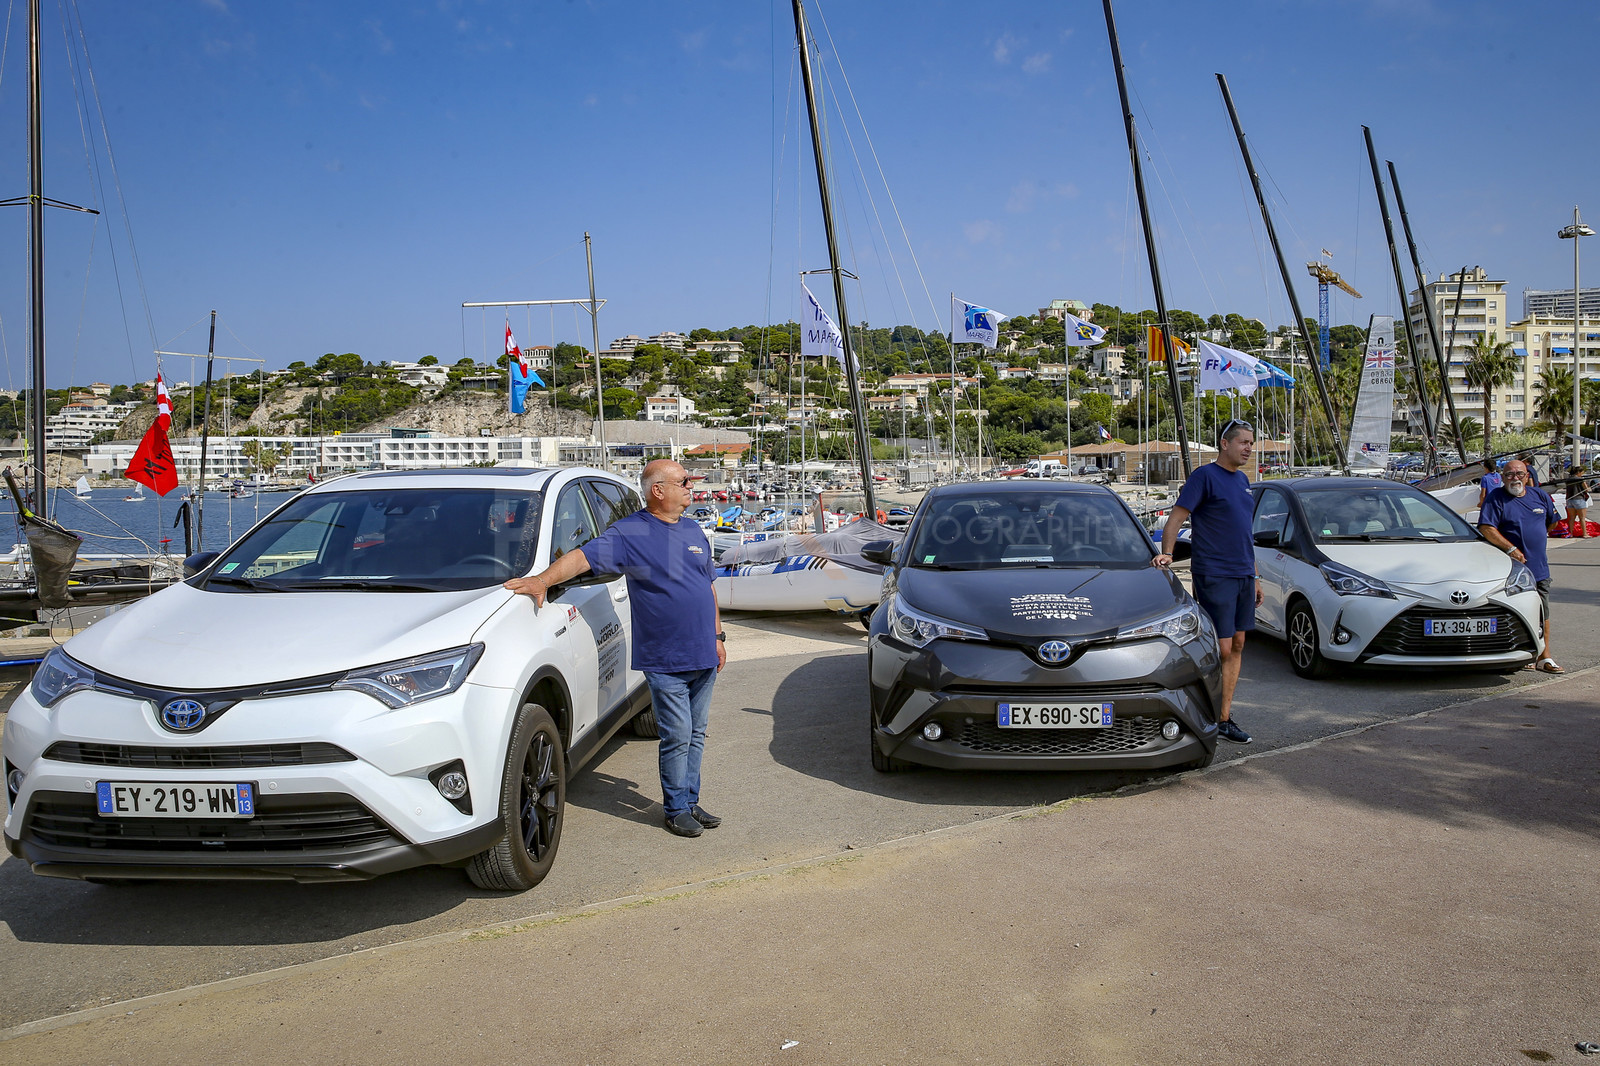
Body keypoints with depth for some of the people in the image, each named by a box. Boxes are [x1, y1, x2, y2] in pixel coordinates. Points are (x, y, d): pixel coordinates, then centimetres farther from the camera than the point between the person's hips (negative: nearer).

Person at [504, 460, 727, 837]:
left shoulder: (694, 532, 13)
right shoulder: (628, 533, -6)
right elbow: (583, 557, -16)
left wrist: (718, 636, 17)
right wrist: (543, 579, -32)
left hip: (703, 658, 6)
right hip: (665, 661, -6)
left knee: (696, 735, 13)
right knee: (677, 737, -1)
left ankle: (691, 802, 25)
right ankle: (676, 808, 15)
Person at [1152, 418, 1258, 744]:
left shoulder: (1243, 481, 16)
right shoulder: (1204, 475, -7)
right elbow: (1176, 517, -12)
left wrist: (1254, 576, 21)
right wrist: (1166, 552, -27)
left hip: (1243, 575, 8)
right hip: (1214, 576, -8)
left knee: (1237, 646, 8)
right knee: (1221, 650, -8)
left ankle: (1224, 718, 14)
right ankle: (1217, 720, 2)